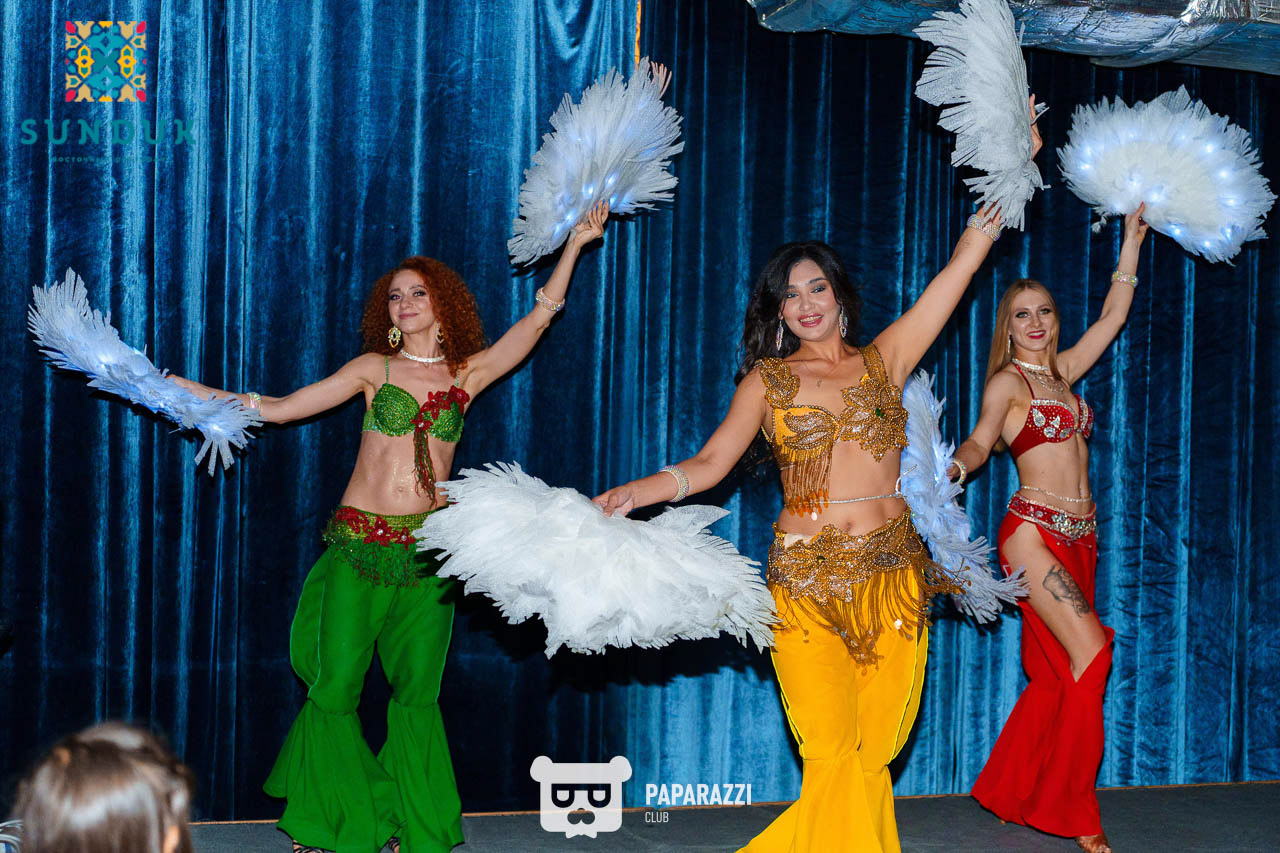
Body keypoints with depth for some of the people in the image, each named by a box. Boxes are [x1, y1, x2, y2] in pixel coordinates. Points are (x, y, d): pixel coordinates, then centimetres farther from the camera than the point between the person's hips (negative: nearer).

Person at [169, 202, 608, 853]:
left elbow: (540, 316, 8)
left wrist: (575, 244, 6)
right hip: (359, 542, -1)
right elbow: (278, 408, 7)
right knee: (335, 690, -3)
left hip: (429, 549, 1)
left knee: (417, 694, 3)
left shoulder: (468, 374, 8)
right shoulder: (375, 369, 6)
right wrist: (194, 391, 3)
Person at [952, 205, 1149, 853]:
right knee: (1090, 651, -17)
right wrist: (954, 469, -36)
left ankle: (1005, 792, 18)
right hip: (1034, 531, -7)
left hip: (1080, 537, 7)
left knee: (1054, 676, 6)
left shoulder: (1062, 371, 17)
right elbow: (981, 439, -14)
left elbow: (1113, 316, 22)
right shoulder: (1007, 381, -1)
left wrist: (1132, 242, 20)